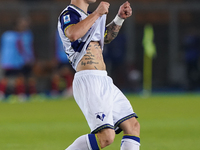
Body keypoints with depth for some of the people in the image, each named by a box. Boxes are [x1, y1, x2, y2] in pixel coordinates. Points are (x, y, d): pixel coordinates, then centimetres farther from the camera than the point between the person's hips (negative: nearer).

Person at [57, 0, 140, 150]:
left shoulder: (87, 16, 22)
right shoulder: (69, 14, -6)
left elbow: (106, 37, 38)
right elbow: (73, 34, -29)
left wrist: (120, 18, 23)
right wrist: (97, 13, -19)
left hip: (105, 82, 10)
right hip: (88, 82, -10)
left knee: (133, 126, 7)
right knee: (106, 137, -20)